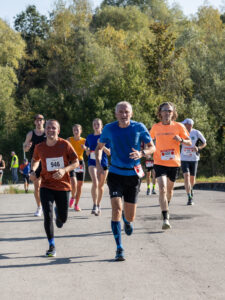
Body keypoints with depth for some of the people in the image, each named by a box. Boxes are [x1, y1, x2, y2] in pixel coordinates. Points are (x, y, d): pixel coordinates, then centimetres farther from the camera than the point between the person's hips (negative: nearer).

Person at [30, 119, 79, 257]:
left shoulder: (65, 144, -7)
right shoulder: (39, 147, -1)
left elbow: (76, 162, -4)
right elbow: (35, 160, 20)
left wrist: (64, 170, -21)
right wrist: (33, 170, -1)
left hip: (63, 186, 0)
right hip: (46, 186, 0)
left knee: (63, 218, 8)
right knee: (48, 216, -14)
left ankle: (59, 213, 48)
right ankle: (52, 246, -2)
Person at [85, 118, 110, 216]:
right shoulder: (89, 137, 8)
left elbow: (109, 153, 1)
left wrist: (102, 146, -15)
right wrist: (87, 150, -8)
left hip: (103, 163, 0)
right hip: (92, 163, 0)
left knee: (100, 185, 9)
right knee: (95, 182, -22)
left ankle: (98, 205, 25)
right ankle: (95, 206, -22)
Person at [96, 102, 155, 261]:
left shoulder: (139, 128, -5)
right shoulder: (109, 128, -2)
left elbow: (152, 147, 1)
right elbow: (100, 146, 13)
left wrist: (141, 153, -20)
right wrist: (98, 162, -5)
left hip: (133, 174, 0)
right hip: (115, 173, 0)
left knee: (130, 217, 4)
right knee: (116, 209, -17)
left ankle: (127, 220, 45)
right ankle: (119, 249, -9)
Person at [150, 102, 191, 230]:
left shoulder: (179, 126, -1)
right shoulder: (156, 127, 2)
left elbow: (189, 143, 3)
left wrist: (181, 140, -18)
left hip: (174, 163, 1)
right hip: (159, 162, -1)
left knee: (169, 189, 16)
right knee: (162, 189, -16)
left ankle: (167, 207, 46)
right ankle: (166, 219, -20)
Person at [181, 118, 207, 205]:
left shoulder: (196, 133, -5)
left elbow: (204, 143, 5)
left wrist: (198, 148, -12)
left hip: (194, 159, 1)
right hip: (184, 159, 0)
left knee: (192, 178, 9)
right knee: (186, 176, -15)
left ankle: (191, 189, 44)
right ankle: (189, 198, -16)